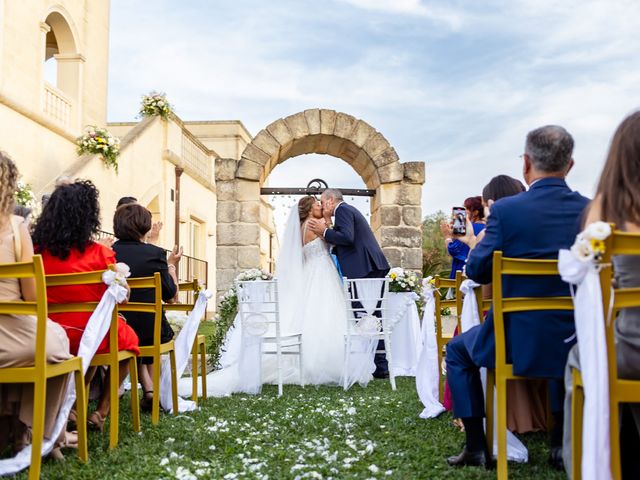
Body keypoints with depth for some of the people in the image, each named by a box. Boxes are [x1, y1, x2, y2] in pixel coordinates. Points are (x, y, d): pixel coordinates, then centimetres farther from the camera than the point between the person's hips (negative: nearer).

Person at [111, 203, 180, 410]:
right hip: (150, 331, -2)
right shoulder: (155, 253, -12)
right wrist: (172, 265, 11)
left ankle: (148, 390, 23)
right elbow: (171, 296, -3)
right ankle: (154, 387, 32)